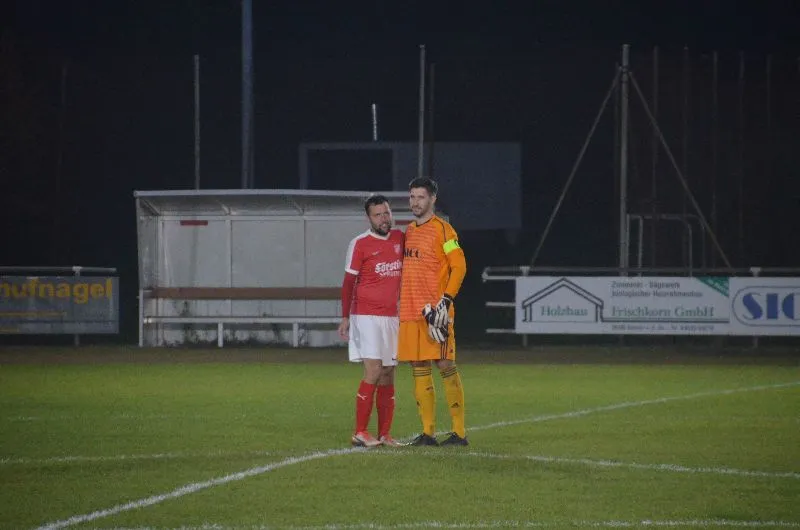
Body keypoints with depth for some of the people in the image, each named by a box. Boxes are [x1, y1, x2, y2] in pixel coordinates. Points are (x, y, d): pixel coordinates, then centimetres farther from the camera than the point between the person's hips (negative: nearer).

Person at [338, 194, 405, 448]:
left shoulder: (399, 239, 10)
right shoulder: (360, 244, -6)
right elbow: (349, 282, -3)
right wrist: (345, 318, -7)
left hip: (392, 317, 6)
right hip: (367, 317, -6)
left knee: (388, 375, 6)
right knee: (373, 372, -14)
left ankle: (384, 434, 9)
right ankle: (360, 433, -12)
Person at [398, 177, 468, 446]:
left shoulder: (442, 229, -5)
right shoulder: (409, 231, 17)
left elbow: (459, 266, -10)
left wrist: (445, 300, -17)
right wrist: (402, 306, 17)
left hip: (435, 312, -7)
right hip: (410, 313, 7)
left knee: (445, 365, -7)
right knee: (419, 369, 5)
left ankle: (459, 431, -3)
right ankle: (428, 432, 8)